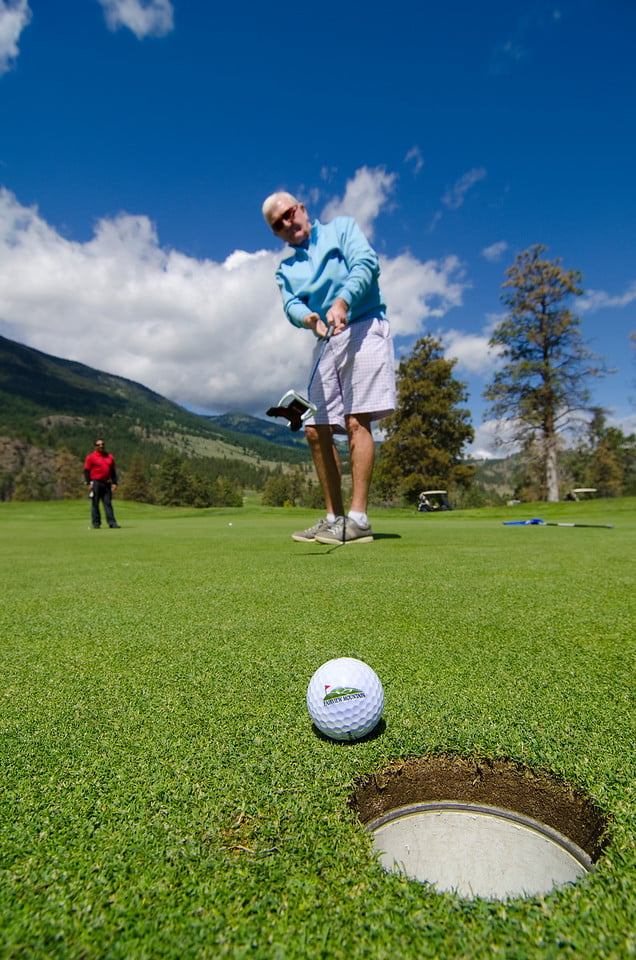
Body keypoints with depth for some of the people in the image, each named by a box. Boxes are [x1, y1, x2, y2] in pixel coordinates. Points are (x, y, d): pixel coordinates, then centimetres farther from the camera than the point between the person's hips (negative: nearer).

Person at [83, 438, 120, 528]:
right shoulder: (91, 457, 1)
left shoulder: (110, 457, 14)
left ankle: (112, 522, -1)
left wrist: (114, 483, 9)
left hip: (107, 484, 4)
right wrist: (88, 483, -8)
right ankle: (96, 523, 7)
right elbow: (86, 471, 0)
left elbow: (113, 471, 18)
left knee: (108, 503, 1)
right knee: (95, 504, 2)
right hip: (96, 483, -4)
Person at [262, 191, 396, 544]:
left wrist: (341, 302, -22)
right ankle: (334, 517, 5)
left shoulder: (342, 227, 13)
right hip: (325, 343, 6)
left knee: (356, 421, -16)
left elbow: (366, 263, -5)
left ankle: (358, 519, -16)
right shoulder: (285, 269, 22)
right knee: (315, 430, -2)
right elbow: (291, 305, 3)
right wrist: (308, 317, -21)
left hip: (363, 327, -5)